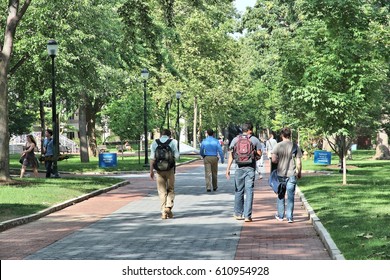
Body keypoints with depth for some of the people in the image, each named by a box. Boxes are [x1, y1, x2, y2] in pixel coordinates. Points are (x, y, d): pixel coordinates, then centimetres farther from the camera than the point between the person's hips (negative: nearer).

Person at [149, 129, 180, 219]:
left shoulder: (155, 143, 5)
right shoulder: (173, 142, 1)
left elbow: (152, 157, -2)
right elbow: (177, 156, -5)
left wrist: (151, 170, -1)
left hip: (159, 169, 1)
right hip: (170, 168, -1)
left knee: (162, 191, 6)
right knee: (170, 189, 12)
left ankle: (164, 212, 1)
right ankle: (168, 206, -7)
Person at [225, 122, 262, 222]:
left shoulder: (235, 139, 4)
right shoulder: (255, 140, 0)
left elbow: (231, 155, -1)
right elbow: (259, 154, 3)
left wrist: (228, 168, -1)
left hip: (239, 168, 2)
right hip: (250, 168, -2)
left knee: (239, 191, 13)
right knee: (249, 191, 0)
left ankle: (238, 214, 21)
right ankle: (247, 215, -4)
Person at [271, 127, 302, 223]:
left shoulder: (278, 146, -4)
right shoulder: (295, 146, -2)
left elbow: (274, 160, -10)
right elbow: (298, 162, -1)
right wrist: (299, 172, 13)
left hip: (280, 173, 0)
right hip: (292, 174, 0)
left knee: (280, 195, 13)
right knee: (290, 196, 4)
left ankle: (280, 215, 21)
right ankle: (290, 217, 3)